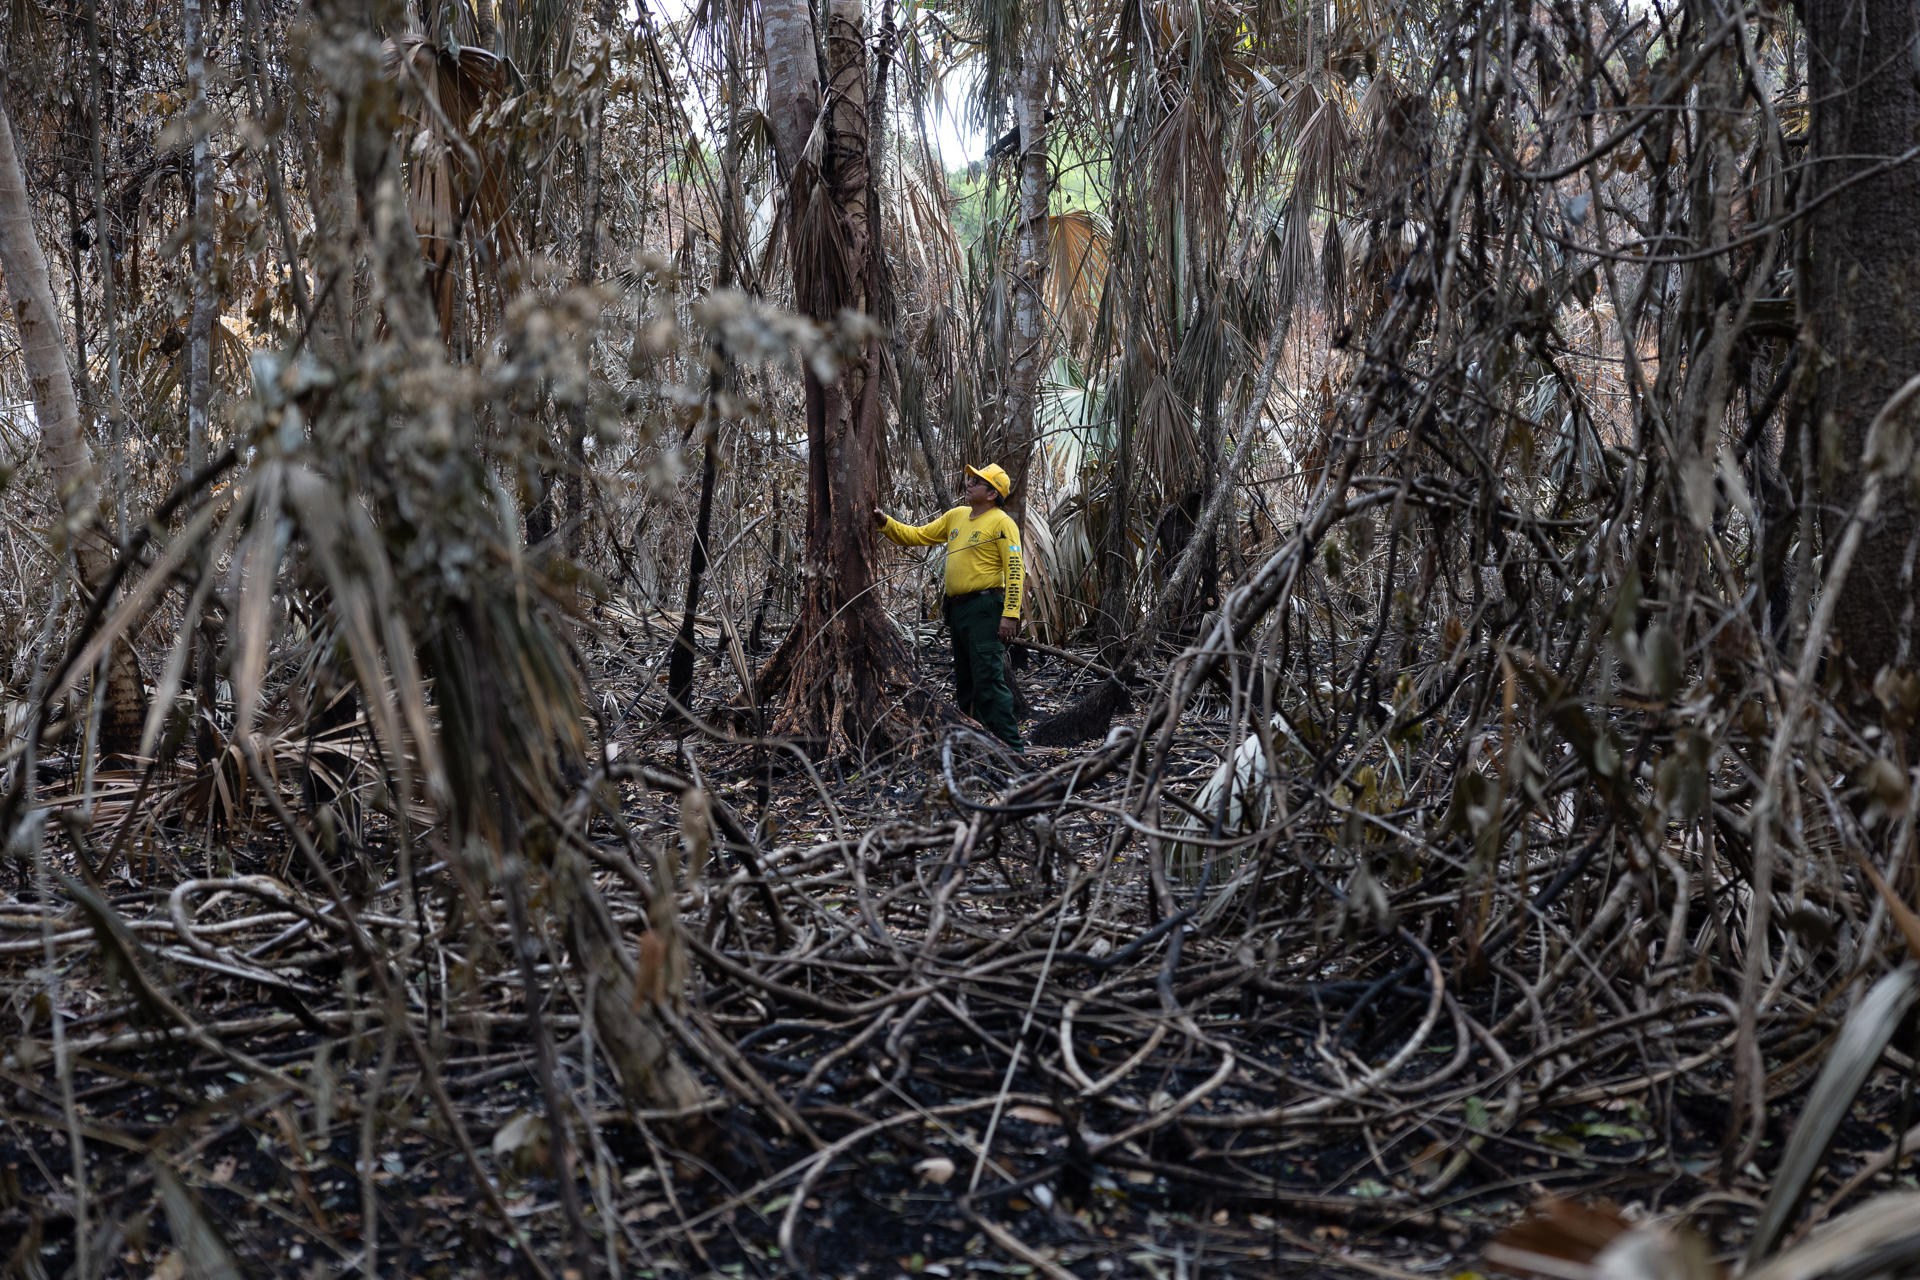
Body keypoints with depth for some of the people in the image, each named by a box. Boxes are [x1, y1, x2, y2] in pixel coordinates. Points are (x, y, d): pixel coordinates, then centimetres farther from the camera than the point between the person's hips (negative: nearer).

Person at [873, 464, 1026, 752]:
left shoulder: (1002, 522, -8)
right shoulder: (956, 516, 16)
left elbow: (1015, 570, -15)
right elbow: (917, 535, 22)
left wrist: (1010, 614, -22)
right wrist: (885, 523, 8)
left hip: (985, 609, -9)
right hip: (958, 608, 9)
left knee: (988, 679, -14)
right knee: (964, 682, 14)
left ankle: (1011, 746, -12)